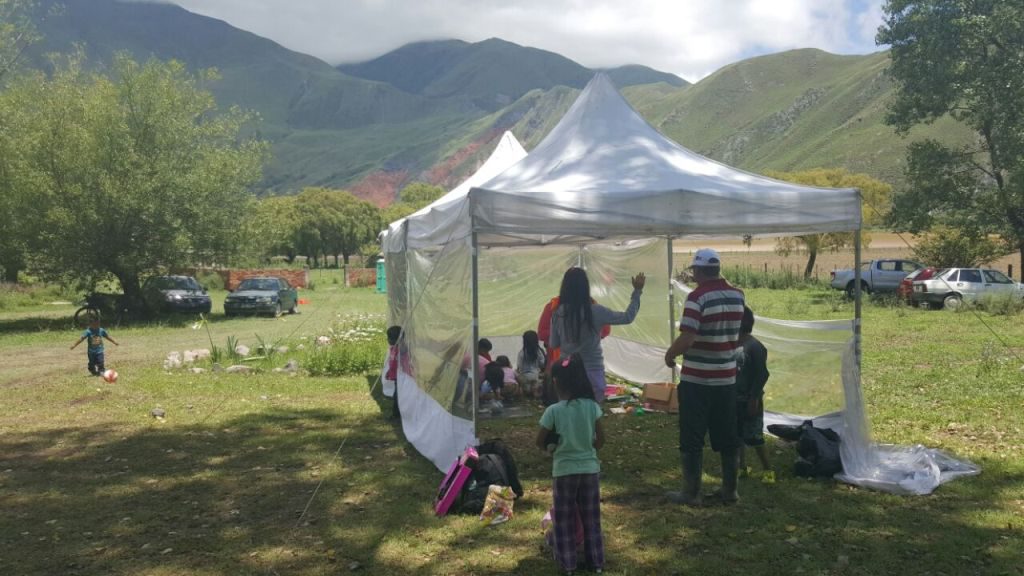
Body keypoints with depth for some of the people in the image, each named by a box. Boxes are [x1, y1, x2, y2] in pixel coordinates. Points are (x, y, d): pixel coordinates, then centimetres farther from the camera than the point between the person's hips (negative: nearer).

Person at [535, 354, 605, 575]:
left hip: (564, 470, -3)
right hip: (589, 468, 3)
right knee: (591, 518, 15)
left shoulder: (553, 411, -15)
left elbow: (540, 442, -6)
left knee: (565, 519, 13)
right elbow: (600, 439, 1)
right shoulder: (592, 406, -7)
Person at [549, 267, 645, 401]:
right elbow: (627, 317, -1)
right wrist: (637, 291, 7)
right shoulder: (595, 311, -12)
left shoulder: (558, 313, -5)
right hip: (592, 372, -2)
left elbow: (554, 344, 5)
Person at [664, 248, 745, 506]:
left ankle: (691, 493, 9)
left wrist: (669, 354, -4)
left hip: (696, 380, -6)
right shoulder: (737, 296, 4)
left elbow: (686, 339, -22)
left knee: (692, 439, 4)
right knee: (727, 437, 14)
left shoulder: (697, 297, -16)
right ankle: (730, 490, 22)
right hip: (726, 378, 6)